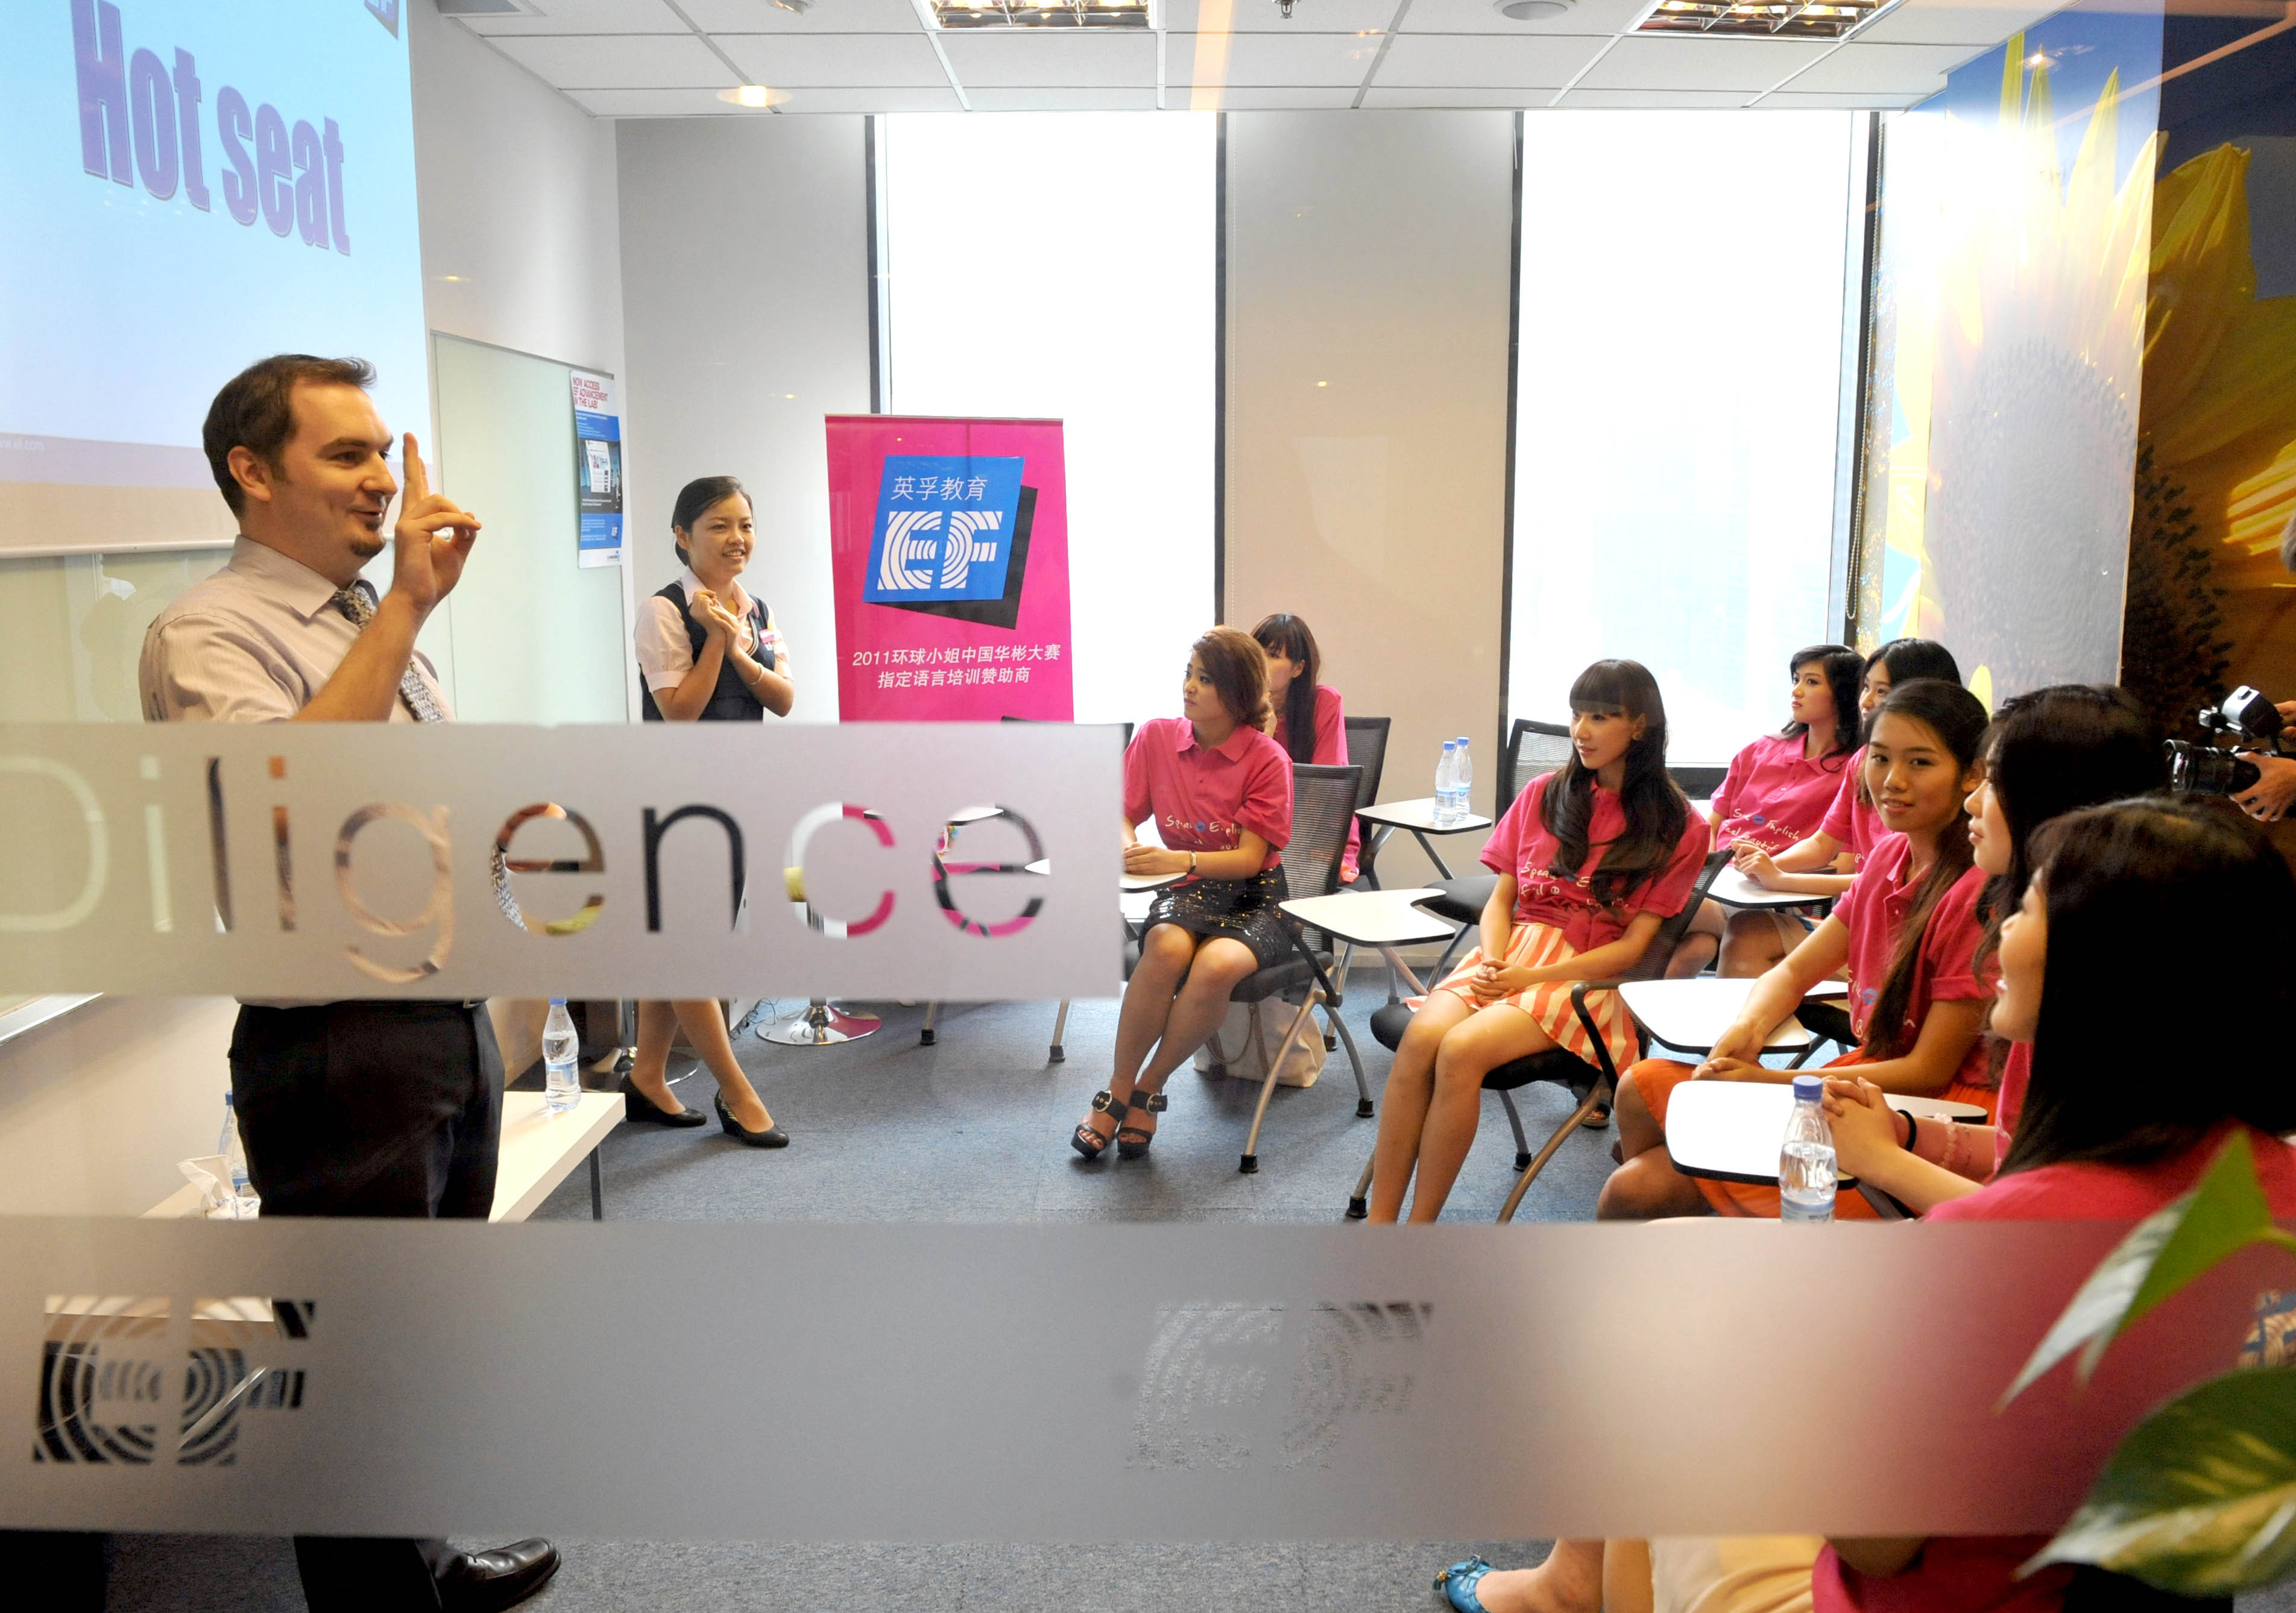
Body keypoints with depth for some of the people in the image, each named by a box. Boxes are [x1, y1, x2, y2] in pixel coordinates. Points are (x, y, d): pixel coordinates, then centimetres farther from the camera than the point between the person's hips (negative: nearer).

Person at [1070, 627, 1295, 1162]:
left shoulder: (1267, 759, -9)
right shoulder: (1157, 737, 1)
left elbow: (1250, 858, -12)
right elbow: (1124, 816, 9)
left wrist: (1178, 860, -28)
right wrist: (1126, 846, -16)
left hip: (1255, 899, -2)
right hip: (1187, 894, 2)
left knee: (1218, 965, -35)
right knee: (1167, 947, -34)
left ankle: (1147, 1090, -12)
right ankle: (1117, 1092, -16)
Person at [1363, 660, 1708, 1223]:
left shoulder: (1676, 828, 3)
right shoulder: (1545, 794, 15)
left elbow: (1633, 945, -3)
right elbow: (1501, 899, 14)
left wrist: (1534, 978, -13)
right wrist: (1493, 961, -7)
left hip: (1589, 975, -4)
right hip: (1513, 949, 4)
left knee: (1463, 1050, -32)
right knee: (1420, 1038, -29)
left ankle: (1419, 1229, -22)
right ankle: (1377, 1225, -26)